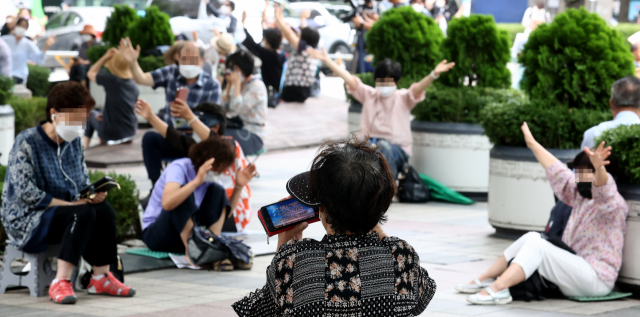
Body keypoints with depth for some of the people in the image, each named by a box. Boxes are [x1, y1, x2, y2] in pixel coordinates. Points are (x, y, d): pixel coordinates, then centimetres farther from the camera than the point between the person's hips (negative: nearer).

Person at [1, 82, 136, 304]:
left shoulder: (74, 142, 10)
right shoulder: (27, 142, -13)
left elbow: (84, 181, 15)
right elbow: (26, 194, -20)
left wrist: (94, 194, -11)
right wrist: (71, 203, -20)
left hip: (64, 213, 7)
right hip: (27, 221, -7)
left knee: (105, 211, -23)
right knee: (84, 214, -32)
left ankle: (101, 278, -18)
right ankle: (60, 282, -37)